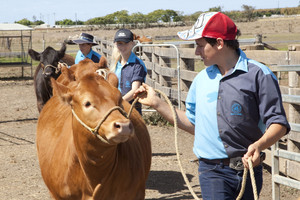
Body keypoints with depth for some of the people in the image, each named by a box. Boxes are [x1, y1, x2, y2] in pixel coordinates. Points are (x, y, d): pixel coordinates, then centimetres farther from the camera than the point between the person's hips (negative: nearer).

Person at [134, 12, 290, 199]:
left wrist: (259, 145, -27)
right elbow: (193, 123, 20)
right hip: (211, 171, 3)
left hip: (247, 169, -3)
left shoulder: (259, 74, -7)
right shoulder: (202, 79, 11)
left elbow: (279, 123, -8)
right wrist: (156, 103, 15)